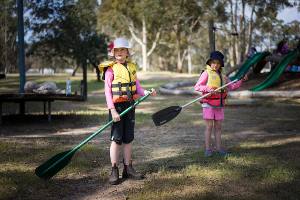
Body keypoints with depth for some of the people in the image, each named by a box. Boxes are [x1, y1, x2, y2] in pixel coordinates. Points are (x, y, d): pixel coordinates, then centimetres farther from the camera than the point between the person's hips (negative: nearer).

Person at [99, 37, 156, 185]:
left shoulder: (132, 67, 10)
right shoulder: (111, 68, -6)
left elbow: (137, 87, 13)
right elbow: (107, 91, -10)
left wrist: (147, 93, -7)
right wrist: (113, 110, -17)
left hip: (130, 106, 5)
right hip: (117, 106, -5)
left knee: (128, 138, 10)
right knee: (116, 139, -3)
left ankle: (128, 169, 19)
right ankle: (114, 171, 4)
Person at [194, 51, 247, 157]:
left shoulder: (221, 75, 13)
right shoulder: (206, 73, -5)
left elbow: (231, 86, 17)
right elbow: (197, 87, -11)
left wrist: (241, 80, 5)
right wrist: (207, 89, -26)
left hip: (219, 104, 5)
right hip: (209, 104, -5)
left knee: (218, 126, 10)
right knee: (209, 126, -3)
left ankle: (218, 147, 19)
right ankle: (208, 149, 4)